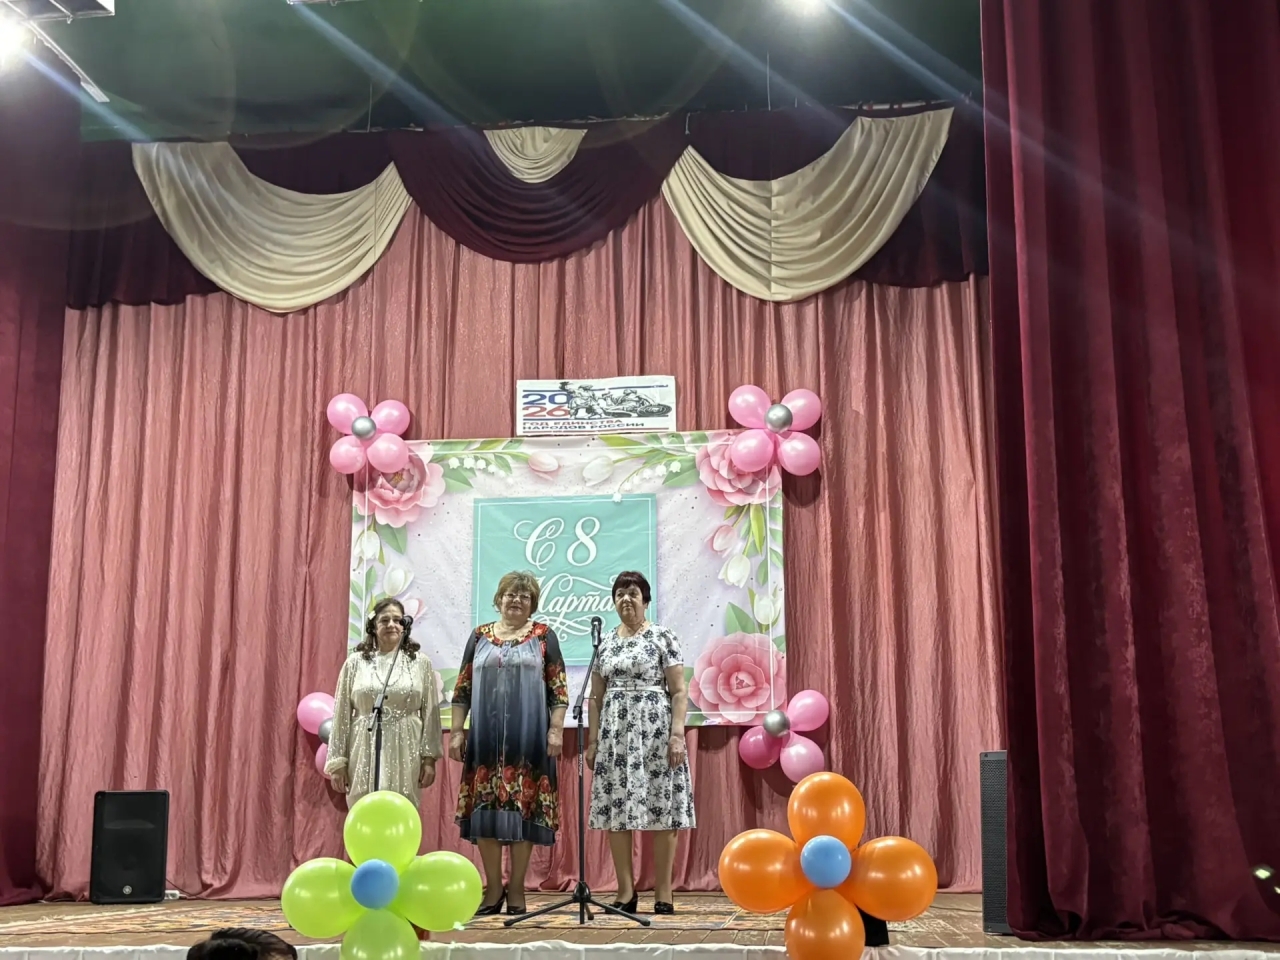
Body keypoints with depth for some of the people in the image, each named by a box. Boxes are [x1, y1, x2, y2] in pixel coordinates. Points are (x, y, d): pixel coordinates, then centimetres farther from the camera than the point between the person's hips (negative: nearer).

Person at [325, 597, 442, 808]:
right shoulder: (355, 662, 4)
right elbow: (342, 715, 5)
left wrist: (429, 758, 0)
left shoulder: (421, 662, 5)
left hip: (405, 754, 0)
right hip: (365, 752, 0)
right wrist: (338, 761, 2)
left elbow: (430, 713, 5)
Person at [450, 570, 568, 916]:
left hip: (528, 736, -2)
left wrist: (556, 730, -8)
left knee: (524, 808, -1)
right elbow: (462, 690, 10)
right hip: (486, 736, 2)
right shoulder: (479, 636, 12)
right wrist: (456, 731, 2)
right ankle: (493, 887, 12)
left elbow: (559, 688, 1)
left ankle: (516, 889, 10)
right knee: (485, 808, 1)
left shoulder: (543, 636, 5)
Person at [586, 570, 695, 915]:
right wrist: (592, 740, 8)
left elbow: (679, 691, -4)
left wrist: (677, 734, -13)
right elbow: (596, 697, 14)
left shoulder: (663, 637, 0)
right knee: (615, 810, 2)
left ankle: (663, 893, 4)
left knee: (660, 809, -4)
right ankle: (626, 892, 11)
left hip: (654, 728, -4)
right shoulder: (605, 642, 13)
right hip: (614, 731, 4)